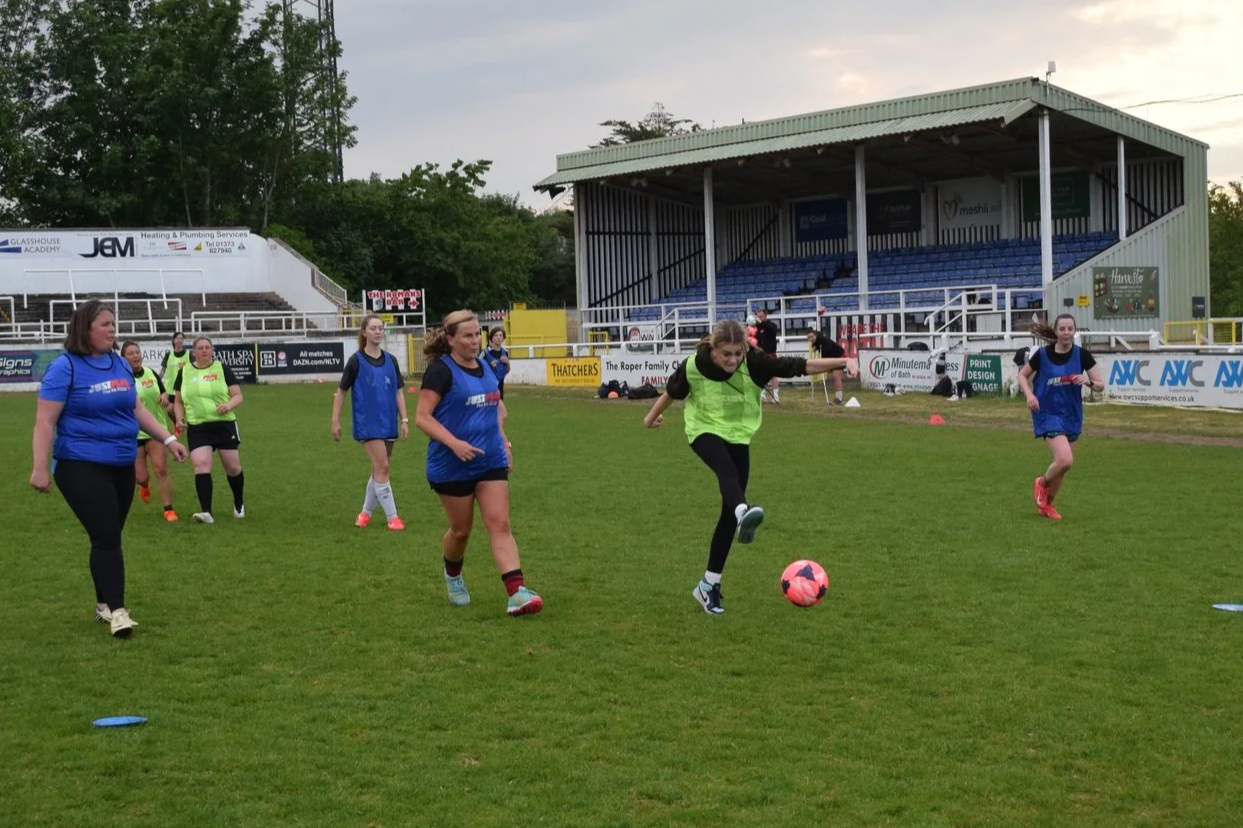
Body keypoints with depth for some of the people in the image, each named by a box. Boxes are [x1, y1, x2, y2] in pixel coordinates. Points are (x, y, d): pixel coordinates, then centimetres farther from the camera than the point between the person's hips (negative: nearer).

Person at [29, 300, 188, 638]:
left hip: (122, 465, 7)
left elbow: (137, 409, 20)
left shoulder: (120, 364, 9)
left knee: (109, 538, 13)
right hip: (82, 467, -7)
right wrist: (40, 468, -18)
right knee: (106, 538, -12)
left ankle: (105, 604, 25)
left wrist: (168, 439, 14)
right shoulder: (65, 367, -11)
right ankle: (117, 610, -10)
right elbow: (45, 422, -13)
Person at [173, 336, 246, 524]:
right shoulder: (184, 372, 6)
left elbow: (238, 395, 0)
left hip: (224, 424, -1)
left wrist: (228, 405, -21)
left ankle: (239, 504, 33)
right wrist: (180, 418, -3)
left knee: (233, 467, 6)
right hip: (197, 428, 1)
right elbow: (179, 401, 15)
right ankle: (206, 512, -19)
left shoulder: (222, 369, 0)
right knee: (201, 465, -16)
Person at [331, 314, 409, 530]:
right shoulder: (356, 361, -6)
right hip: (368, 423, -5)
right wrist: (335, 421, -4)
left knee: (378, 469, 12)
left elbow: (398, 391, 9)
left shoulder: (390, 360, 6)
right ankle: (392, 517, -6)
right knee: (382, 467, -11)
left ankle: (366, 512, 27)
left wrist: (404, 419, 3)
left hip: (388, 423, 5)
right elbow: (341, 391, -1)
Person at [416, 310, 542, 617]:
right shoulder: (441, 370, -13)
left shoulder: (484, 367, 9)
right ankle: (452, 575, 41)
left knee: (500, 525, -7)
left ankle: (517, 593, -16)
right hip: (452, 466, -5)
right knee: (461, 530, 9)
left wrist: (503, 441, 13)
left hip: (491, 462, 5)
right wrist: (454, 443, -29)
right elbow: (422, 417, -18)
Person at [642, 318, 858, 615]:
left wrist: (843, 362, -38)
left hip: (738, 436, 3)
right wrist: (652, 416, 17)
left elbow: (800, 366, -26)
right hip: (705, 431, -2)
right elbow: (672, 392, 0)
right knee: (727, 471, -37)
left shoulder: (754, 362, -21)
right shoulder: (694, 366, -20)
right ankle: (743, 512, -69)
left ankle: (709, 585, 11)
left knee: (729, 515, 1)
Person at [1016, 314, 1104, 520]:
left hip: (1072, 415, 4)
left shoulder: (1082, 354, -6)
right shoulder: (1042, 354, -11)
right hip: (1047, 413, -4)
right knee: (1065, 460, -21)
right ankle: (1042, 483, 11)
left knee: (1062, 463, 13)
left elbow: (1101, 385, -3)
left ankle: (1047, 503, 36)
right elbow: (1022, 375, 4)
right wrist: (1029, 394, -14)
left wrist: (1088, 381, -25)